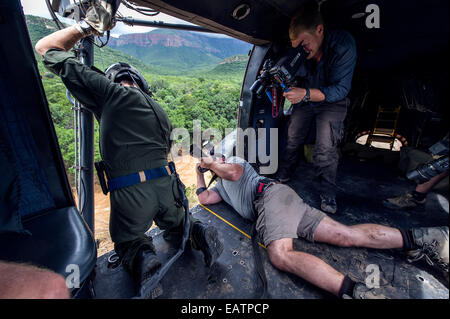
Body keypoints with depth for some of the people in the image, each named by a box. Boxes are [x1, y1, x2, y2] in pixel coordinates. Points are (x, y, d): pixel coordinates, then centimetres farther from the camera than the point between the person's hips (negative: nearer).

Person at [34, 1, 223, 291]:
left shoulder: (110, 92, 3)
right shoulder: (159, 110, 17)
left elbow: (47, 49, 11)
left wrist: (87, 26, 19)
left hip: (129, 193, -3)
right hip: (167, 185, 4)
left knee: (127, 241, 26)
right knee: (176, 225, 33)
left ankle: (142, 258, -5)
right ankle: (196, 232, 3)